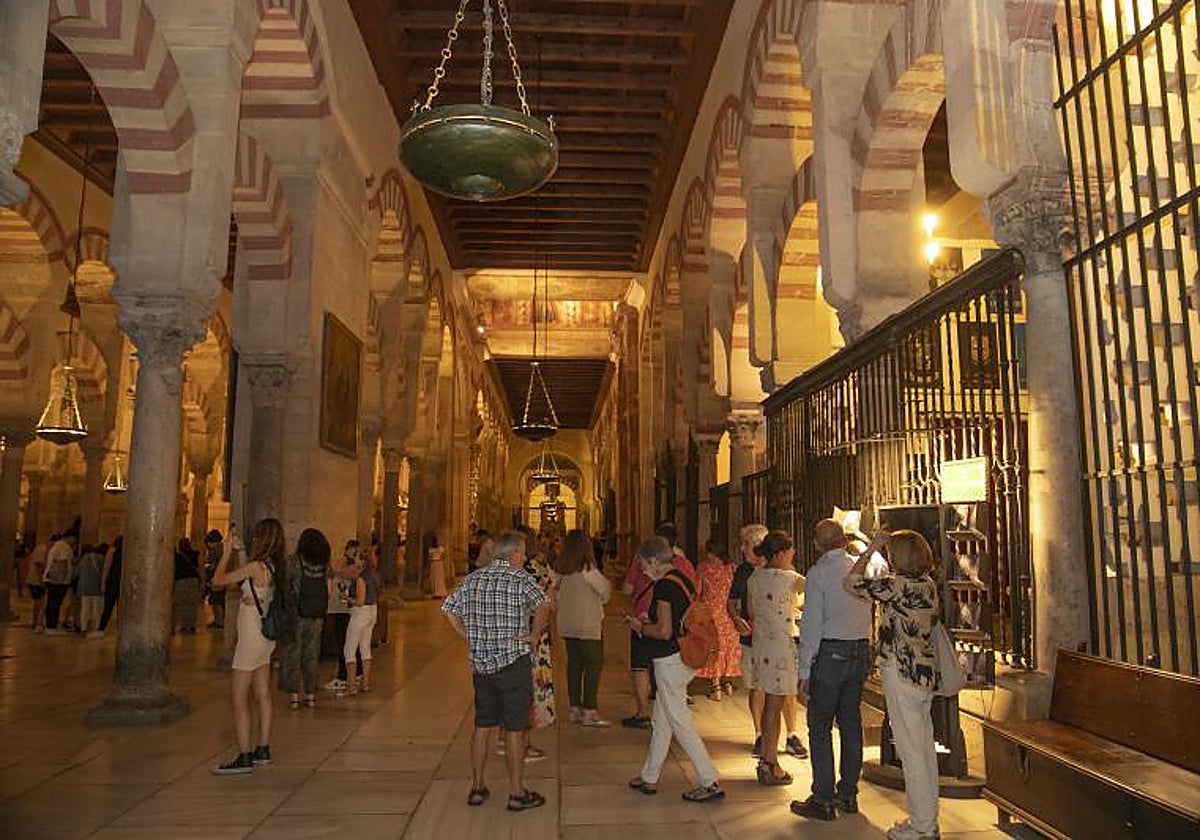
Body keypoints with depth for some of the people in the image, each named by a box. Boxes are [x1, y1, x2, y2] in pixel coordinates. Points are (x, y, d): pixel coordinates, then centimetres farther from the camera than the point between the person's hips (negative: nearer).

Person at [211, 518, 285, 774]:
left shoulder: (254, 566, -19)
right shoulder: (273, 566, 5)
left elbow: (217, 580, -12)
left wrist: (229, 550, -3)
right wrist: (237, 552, 15)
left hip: (251, 636, -9)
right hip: (265, 636, 9)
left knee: (239, 699, -3)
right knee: (263, 696, 14)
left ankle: (244, 758, -1)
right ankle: (263, 750, 22)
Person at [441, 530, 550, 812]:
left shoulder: (473, 579, 6)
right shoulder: (520, 578, -11)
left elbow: (449, 609, 8)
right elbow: (543, 605, -28)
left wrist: (469, 637, 9)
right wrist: (535, 635, -16)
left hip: (481, 662, 5)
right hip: (513, 661, -5)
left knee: (483, 725, 16)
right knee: (514, 729, 3)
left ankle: (477, 788, 25)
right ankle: (517, 793, 11)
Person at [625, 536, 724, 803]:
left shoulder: (664, 586, -19)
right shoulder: (683, 579, 9)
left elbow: (664, 631, -22)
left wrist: (640, 626, -6)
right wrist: (649, 621, 16)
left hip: (669, 660, -10)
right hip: (685, 657, 10)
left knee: (679, 723, 0)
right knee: (660, 721, 18)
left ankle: (710, 783, 5)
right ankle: (649, 778, 29)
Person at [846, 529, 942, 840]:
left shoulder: (898, 585, -19)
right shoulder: (928, 583, 6)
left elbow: (852, 583, -13)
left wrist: (872, 548, -6)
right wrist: (878, 548, 21)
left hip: (902, 673, -9)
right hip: (926, 672, 9)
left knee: (910, 751, 0)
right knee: (925, 749, 16)